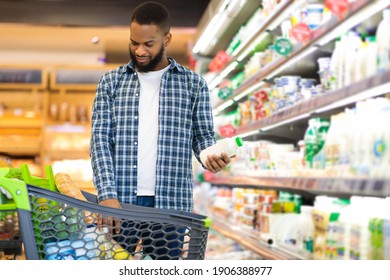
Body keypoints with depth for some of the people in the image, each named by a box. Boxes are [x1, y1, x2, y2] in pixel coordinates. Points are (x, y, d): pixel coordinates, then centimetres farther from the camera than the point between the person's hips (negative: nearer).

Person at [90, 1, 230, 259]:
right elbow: (100, 138, 2)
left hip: (172, 203, 0)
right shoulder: (111, 82, 9)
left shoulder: (193, 84, 8)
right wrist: (107, 194, -10)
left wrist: (212, 156, -15)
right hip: (121, 202, 1)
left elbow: (202, 135, 10)